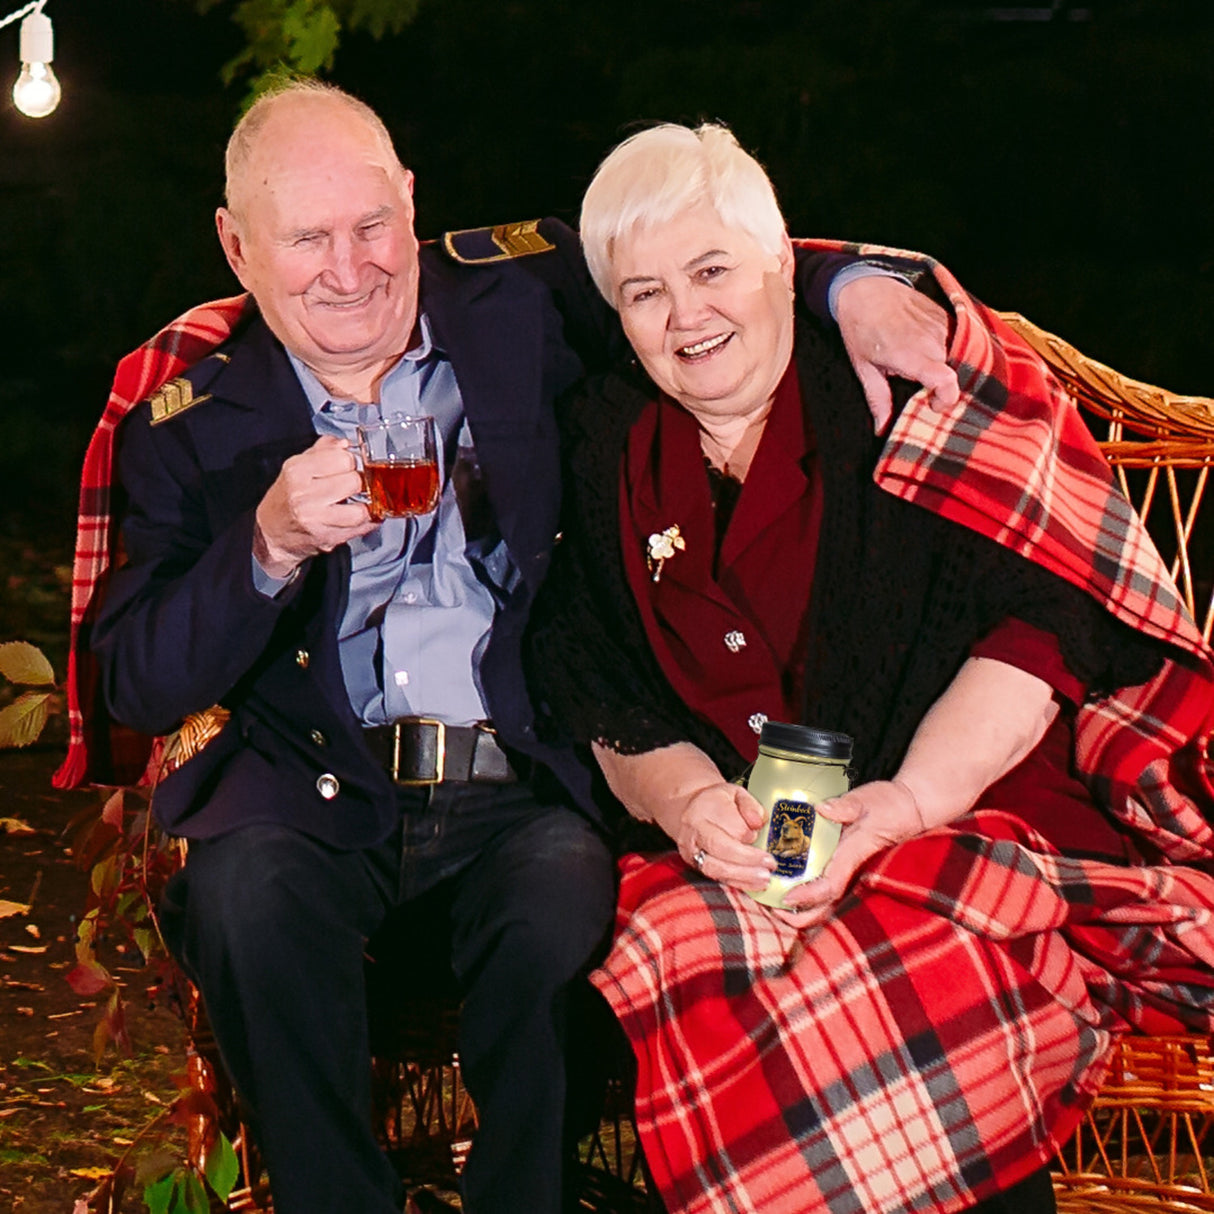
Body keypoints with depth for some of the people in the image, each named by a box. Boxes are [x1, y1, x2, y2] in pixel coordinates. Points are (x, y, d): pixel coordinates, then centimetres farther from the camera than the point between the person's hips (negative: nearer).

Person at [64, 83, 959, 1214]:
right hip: (308, 788, 0)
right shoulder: (192, 417, 5)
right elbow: (135, 688, 0)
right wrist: (270, 547, -16)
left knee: (563, 897, -32)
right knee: (248, 896, -32)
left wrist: (855, 286, -2)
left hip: (517, 781, 0)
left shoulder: (514, 302, 8)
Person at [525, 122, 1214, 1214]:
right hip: (741, 862, 3)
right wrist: (685, 800, -10)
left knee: (917, 969, -35)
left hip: (982, 810, -3)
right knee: (684, 954, -30)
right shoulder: (612, 456, 14)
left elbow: (1047, 619, -8)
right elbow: (617, 710, 12)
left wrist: (902, 804, -18)